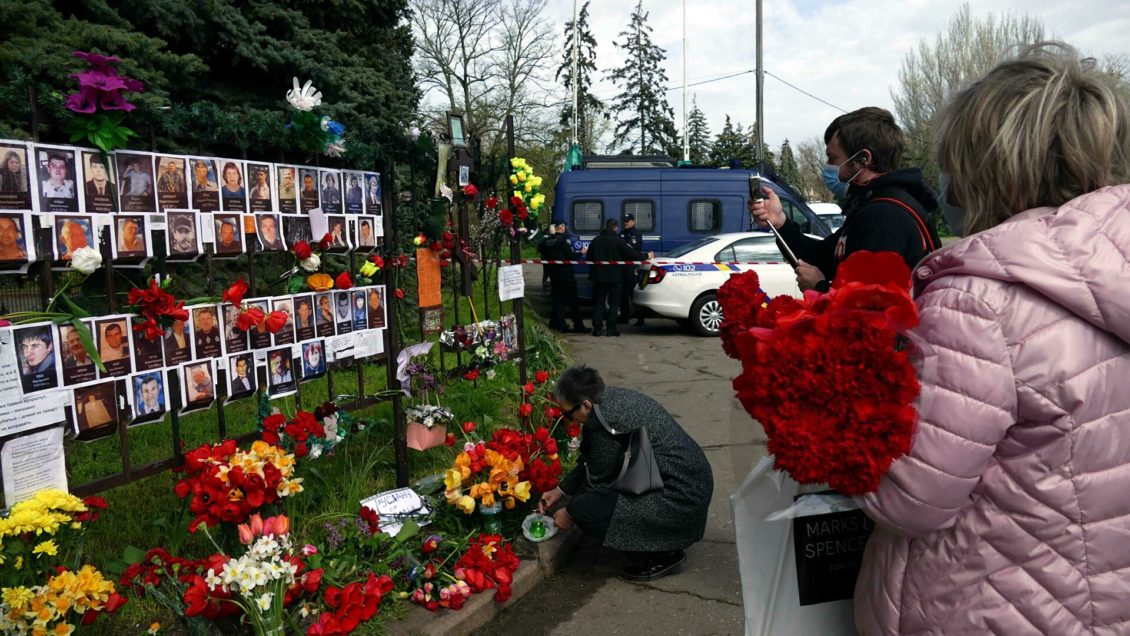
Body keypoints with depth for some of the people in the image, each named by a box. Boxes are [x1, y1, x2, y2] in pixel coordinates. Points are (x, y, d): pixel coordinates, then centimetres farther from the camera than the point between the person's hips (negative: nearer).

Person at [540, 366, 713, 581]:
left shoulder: (605, 418, -23)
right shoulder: (612, 397, 5)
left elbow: (599, 480, -10)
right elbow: (589, 462, 18)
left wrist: (570, 513, 5)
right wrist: (561, 490, 22)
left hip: (680, 499, -10)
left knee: (585, 509, -14)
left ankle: (662, 556, 0)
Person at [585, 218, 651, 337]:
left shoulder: (595, 241, 5)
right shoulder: (618, 241, -9)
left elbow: (589, 258, 9)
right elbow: (631, 253, -9)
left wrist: (593, 272, 21)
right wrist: (646, 256, 4)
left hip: (599, 276, 3)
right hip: (615, 277, -3)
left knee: (598, 303, 9)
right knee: (614, 303, 4)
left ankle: (597, 328, 4)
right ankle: (611, 328, 0)